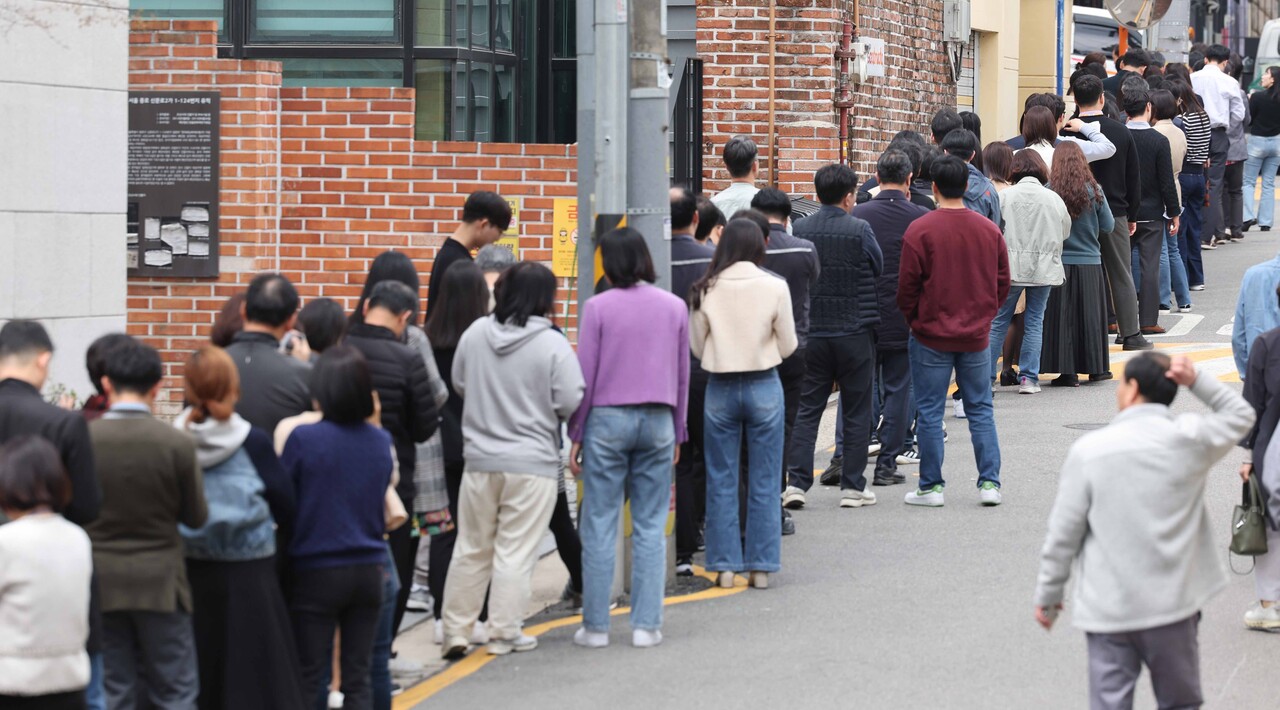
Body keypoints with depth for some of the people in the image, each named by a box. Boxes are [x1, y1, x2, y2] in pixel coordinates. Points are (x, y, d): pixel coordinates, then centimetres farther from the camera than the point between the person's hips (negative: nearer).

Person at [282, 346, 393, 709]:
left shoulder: (302, 438, -14)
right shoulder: (381, 442, 0)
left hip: (316, 572, -4)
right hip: (368, 570, 4)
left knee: (310, 679, 4)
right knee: (358, 677, 9)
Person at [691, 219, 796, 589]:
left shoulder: (706, 290, -6)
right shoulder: (775, 287, -9)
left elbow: (697, 346, 2)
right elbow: (787, 346, -2)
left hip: (720, 388, 1)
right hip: (764, 387, -1)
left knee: (721, 480, 10)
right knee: (763, 482, 8)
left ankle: (725, 566, 10)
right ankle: (761, 566, 9)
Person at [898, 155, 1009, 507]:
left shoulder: (919, 230, -12)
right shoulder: (990, 230, 1)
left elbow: (907, 286, -9)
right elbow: (1002, 283, 8)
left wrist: (914, 320, 8)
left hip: (932, 335, -3)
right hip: (976, 335, 3)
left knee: (930, 413, 4)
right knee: (981, 410, 11)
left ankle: (931, 487, 8)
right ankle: (989, 482, 7)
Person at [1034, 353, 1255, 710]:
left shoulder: (1089, 450, -9)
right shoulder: (1189, 439, -6)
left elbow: (1064, 534, -5)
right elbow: (1241, 415, 14)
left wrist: (1048, 595, 7)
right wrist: (1196, 381, 3)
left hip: (1109, 610, -1)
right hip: (1174, 605, 1)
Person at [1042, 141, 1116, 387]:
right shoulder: (1094, 191, -5)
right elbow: (1108, 226, 2)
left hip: (1059, 263, -2)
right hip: (1090, 263, 2)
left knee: (1062, 316, 4)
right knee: (1090, 314, 14)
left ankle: (1068, 372, 2)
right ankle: (1096, 368, 23)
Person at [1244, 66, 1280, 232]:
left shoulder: (1257, 97, -16)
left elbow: (1248, 120, -7)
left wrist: (1249, 101, 3)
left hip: (1258, 141, -4)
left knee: (1248, 181, 6)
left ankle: (1249, 216, -9)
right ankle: (1266, 221, 9)